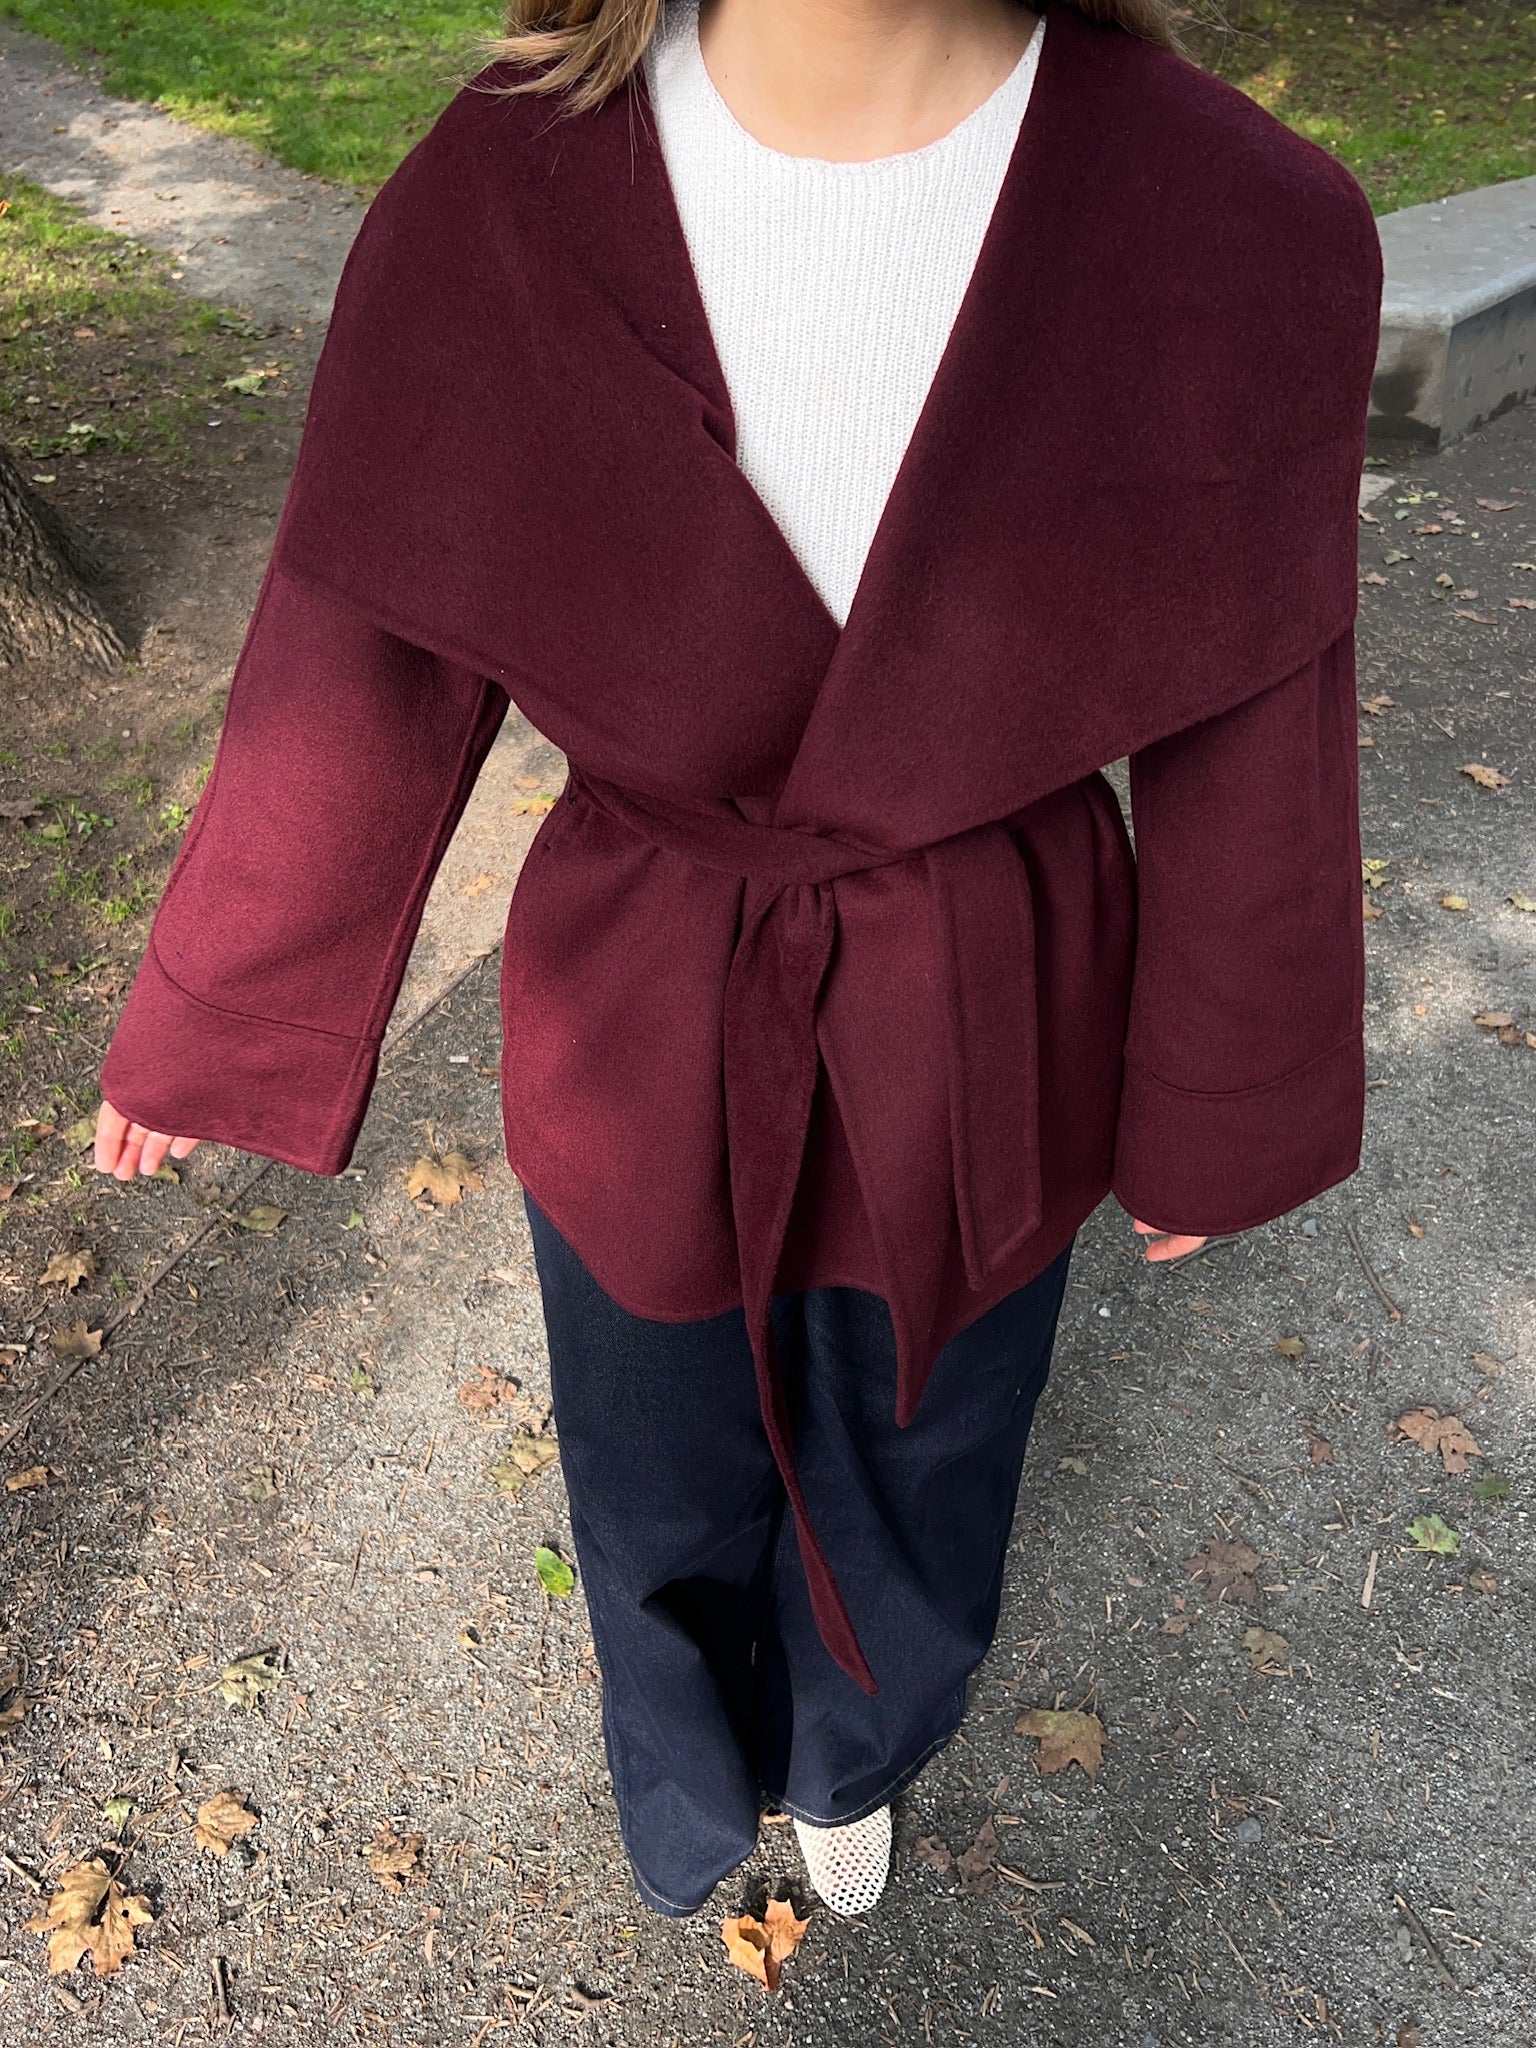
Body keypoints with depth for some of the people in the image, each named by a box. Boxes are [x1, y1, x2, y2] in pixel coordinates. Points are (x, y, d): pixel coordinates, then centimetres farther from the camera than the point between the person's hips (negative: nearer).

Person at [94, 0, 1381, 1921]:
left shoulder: (1249, 234, -19)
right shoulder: (491, 213, -19)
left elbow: (1241, 743, -7)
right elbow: (354, 682, -7)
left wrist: (1214, 1111, 6)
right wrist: (208, 1021, 5)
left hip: (982, 1071, 1)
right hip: (643, 1055, 1)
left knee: (909, 1486, 27)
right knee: (663, 1492, 26)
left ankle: (848, 1753, 68)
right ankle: (691, 1783, 67)